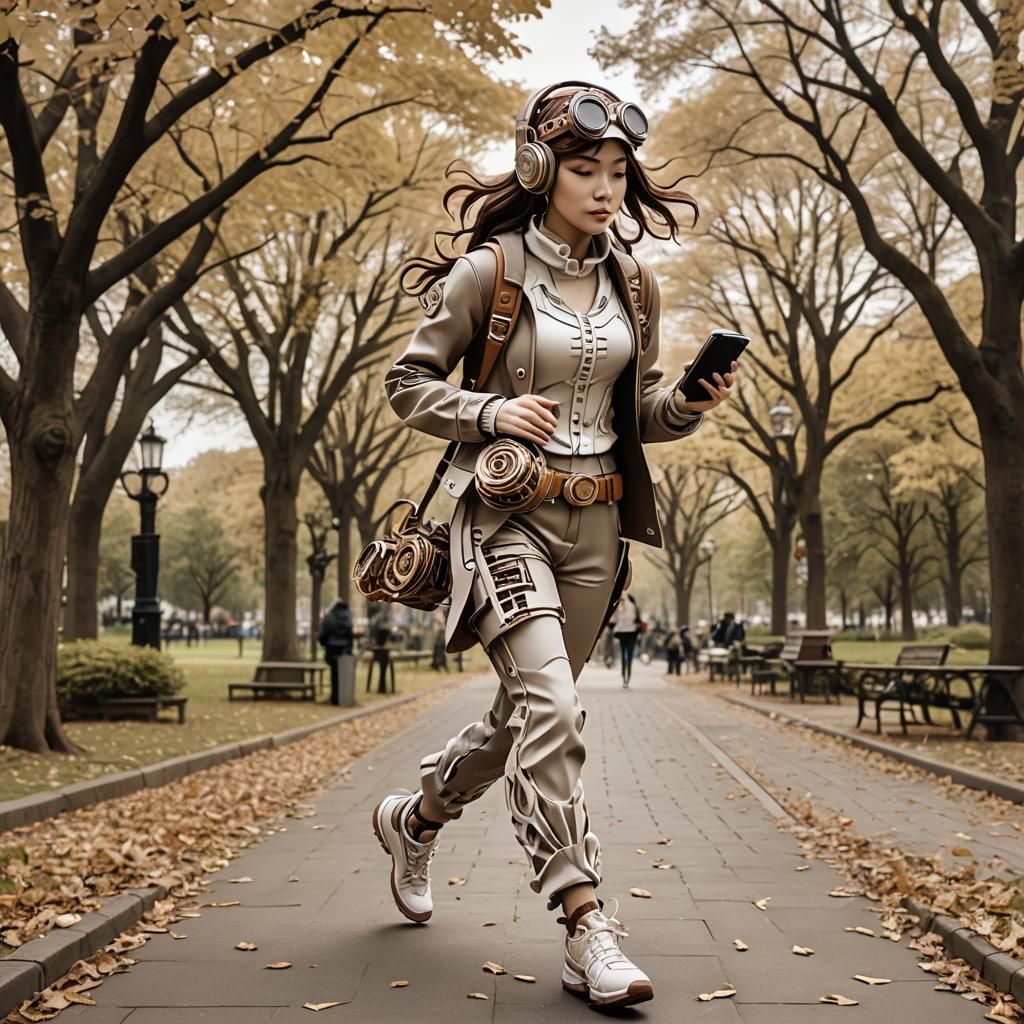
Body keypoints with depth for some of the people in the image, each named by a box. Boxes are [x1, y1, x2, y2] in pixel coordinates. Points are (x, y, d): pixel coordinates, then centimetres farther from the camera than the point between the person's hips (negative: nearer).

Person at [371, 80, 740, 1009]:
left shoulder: (634, 287, 9)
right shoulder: (488, 271, -6)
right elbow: (408, 385, -1)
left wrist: (695, 400, -6)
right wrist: (491, 413, -18)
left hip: (596, 524, 6)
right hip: (506, 513, -5)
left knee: (527, 710, 13)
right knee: (550, 704, -20)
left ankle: (415, 819, 39)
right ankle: (585, 923, -12)